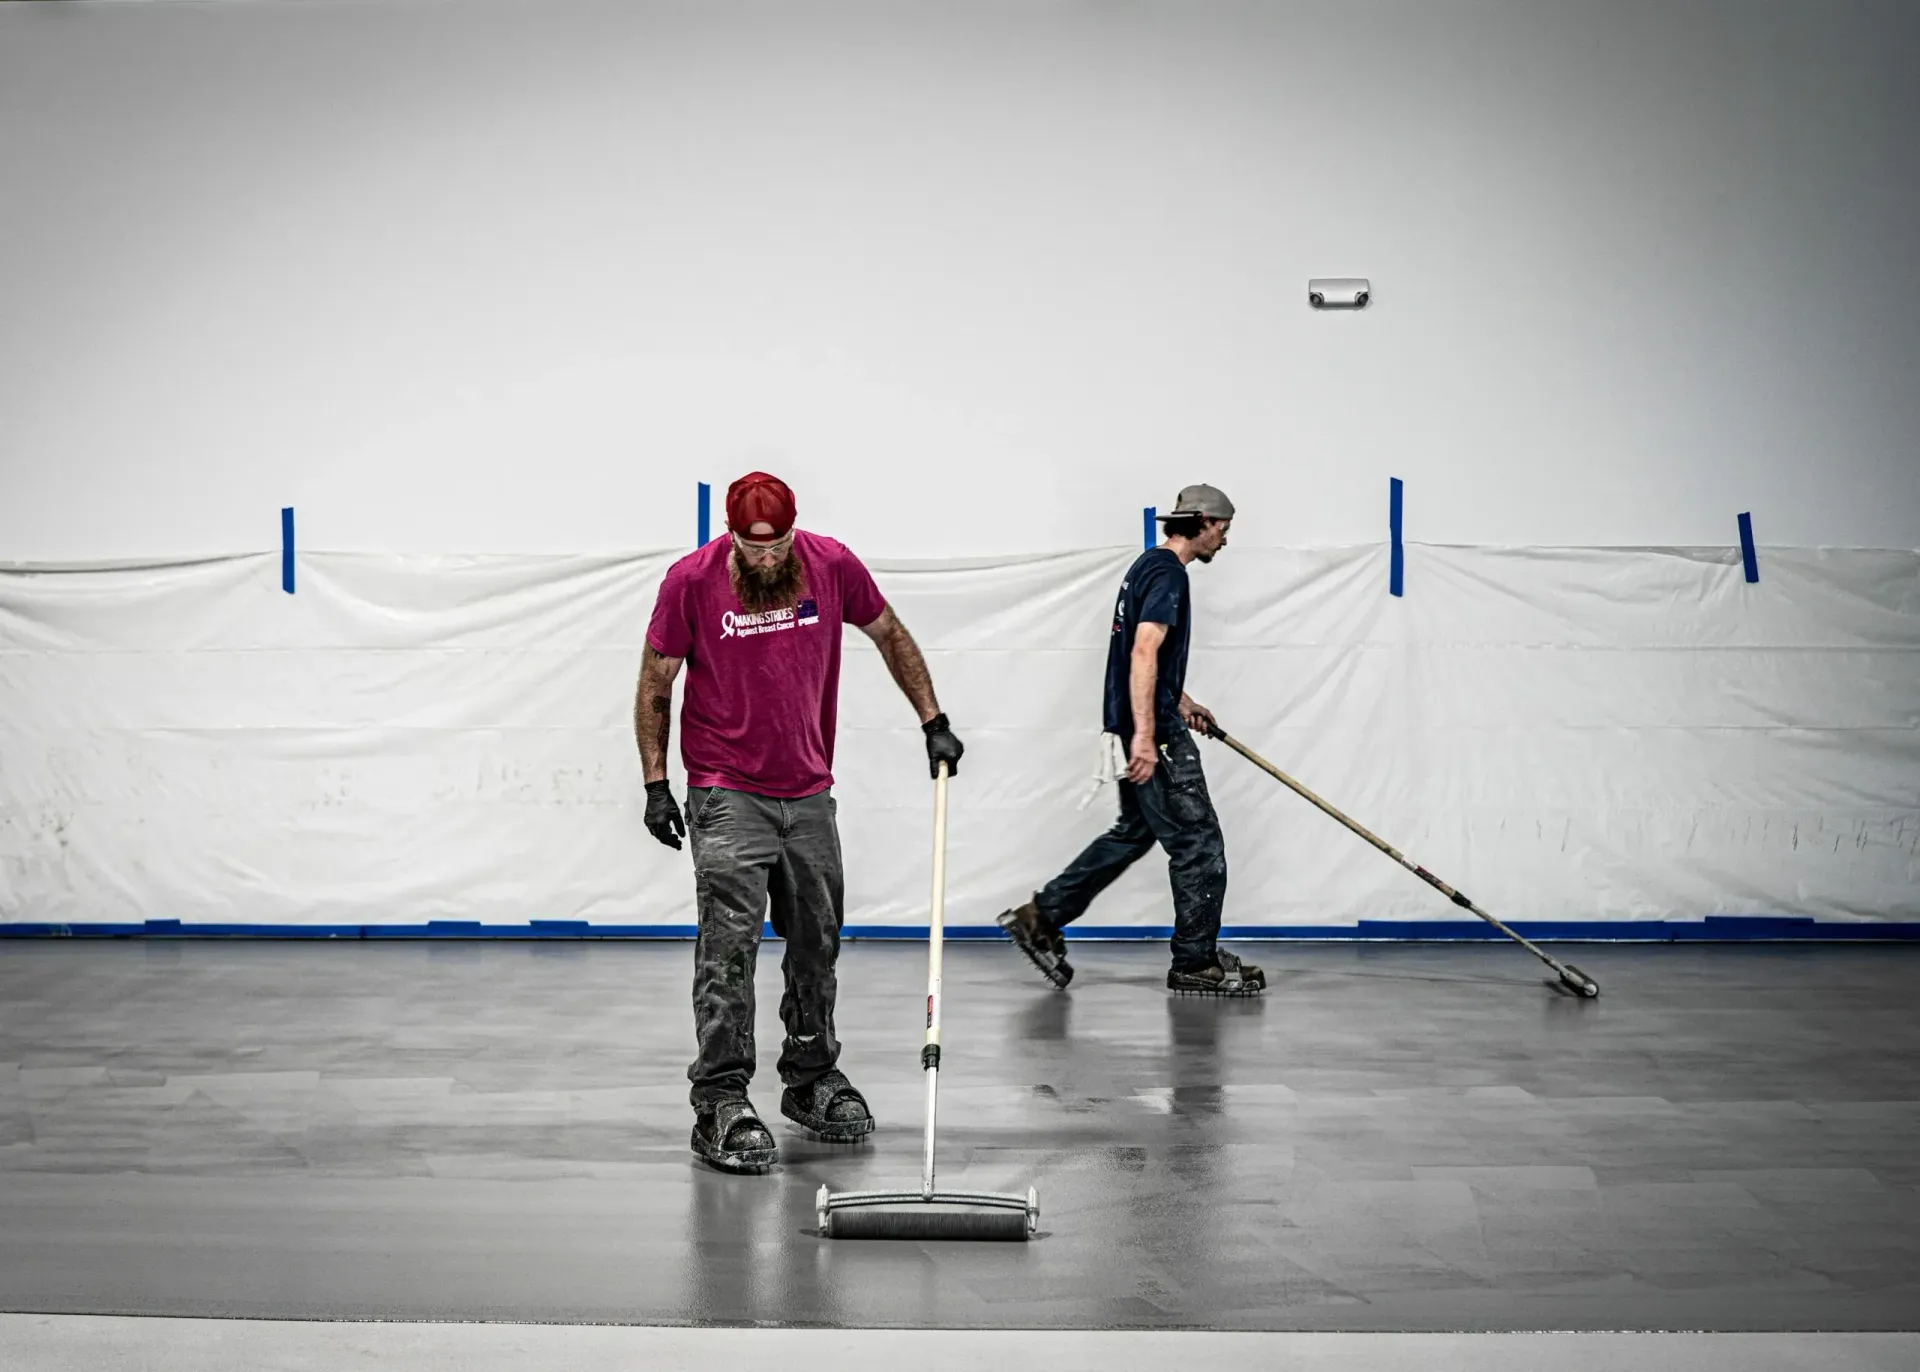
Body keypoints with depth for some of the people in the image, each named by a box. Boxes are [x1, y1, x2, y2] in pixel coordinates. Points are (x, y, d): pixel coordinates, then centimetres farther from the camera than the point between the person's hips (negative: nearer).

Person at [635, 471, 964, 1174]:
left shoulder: (833, 566, -5)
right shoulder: (690, 581, -11)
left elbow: (891, 636, 11)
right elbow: (654, 685, -2)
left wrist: (933, 723, 7)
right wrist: (656, 784, -5)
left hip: (809, 793, 4)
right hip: (727, 797, -4)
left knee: (817, 944, 13)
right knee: (729, 946, -12)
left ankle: (813, 1078, 29)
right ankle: (721, 1103, -10)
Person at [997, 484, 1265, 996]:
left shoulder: (1149, 566, 18)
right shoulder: (1168, 573, -15)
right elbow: (1143, 653, -25)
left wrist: (1181, 703, 37)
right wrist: (1144, 735, -31)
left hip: (1138, 727, 11)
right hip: (1153, 731, -11)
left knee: (1136, 830, 18)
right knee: (1198, 842, -3)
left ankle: (1041, 918, 20)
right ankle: (1195, 962, 5)